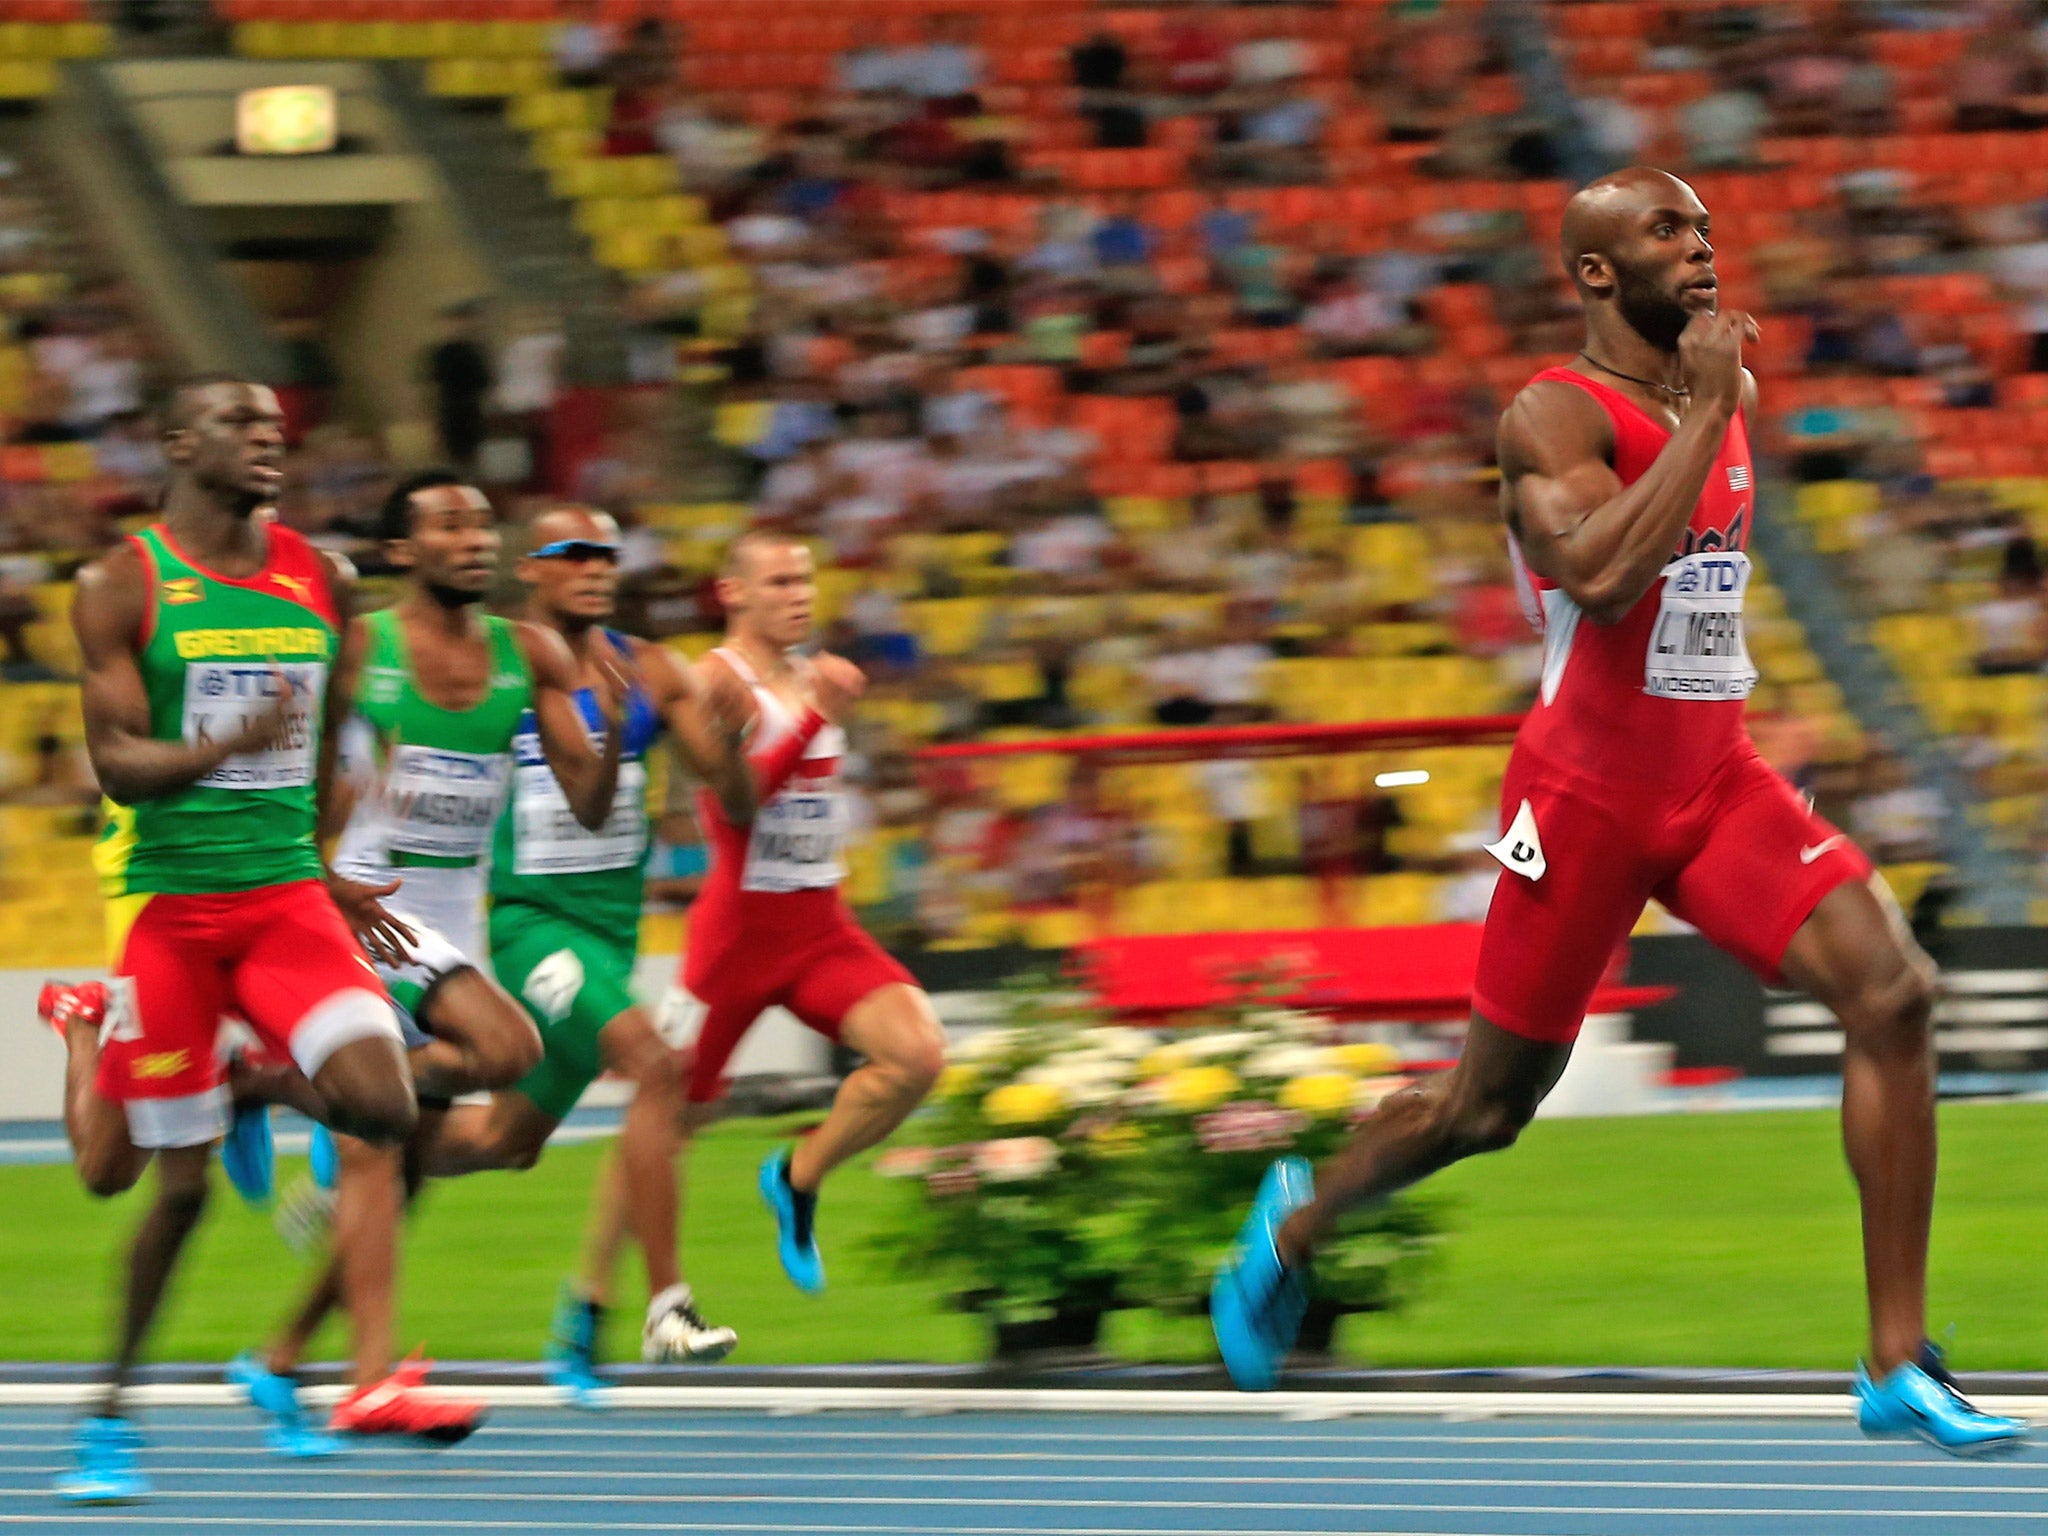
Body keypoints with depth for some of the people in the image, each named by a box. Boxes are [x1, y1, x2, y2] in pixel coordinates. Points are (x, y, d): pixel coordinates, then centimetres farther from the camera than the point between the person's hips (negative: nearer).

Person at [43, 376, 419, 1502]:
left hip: (286, 891, 3)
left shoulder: (320, 581, 8)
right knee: (178, 1182, -3)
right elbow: (117, 762, -12)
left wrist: (340, 876, 24)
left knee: (381, 1104, -19)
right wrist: (223, 749, -30)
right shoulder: (122, 586, -4)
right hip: (165, 898, -3)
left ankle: (251, 1086, 14)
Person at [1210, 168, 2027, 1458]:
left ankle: (1901, 1367, -16)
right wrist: (1703, 409, -29)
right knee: (1492, 1103, 8)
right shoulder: (1555, 417, -15)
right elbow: (1600, 576, -34)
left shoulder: (1730, 392, 9)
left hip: (1717, 780, 6)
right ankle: (1296, 1224, 40)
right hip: (1587, 793, -6)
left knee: (1892, 988, -17)